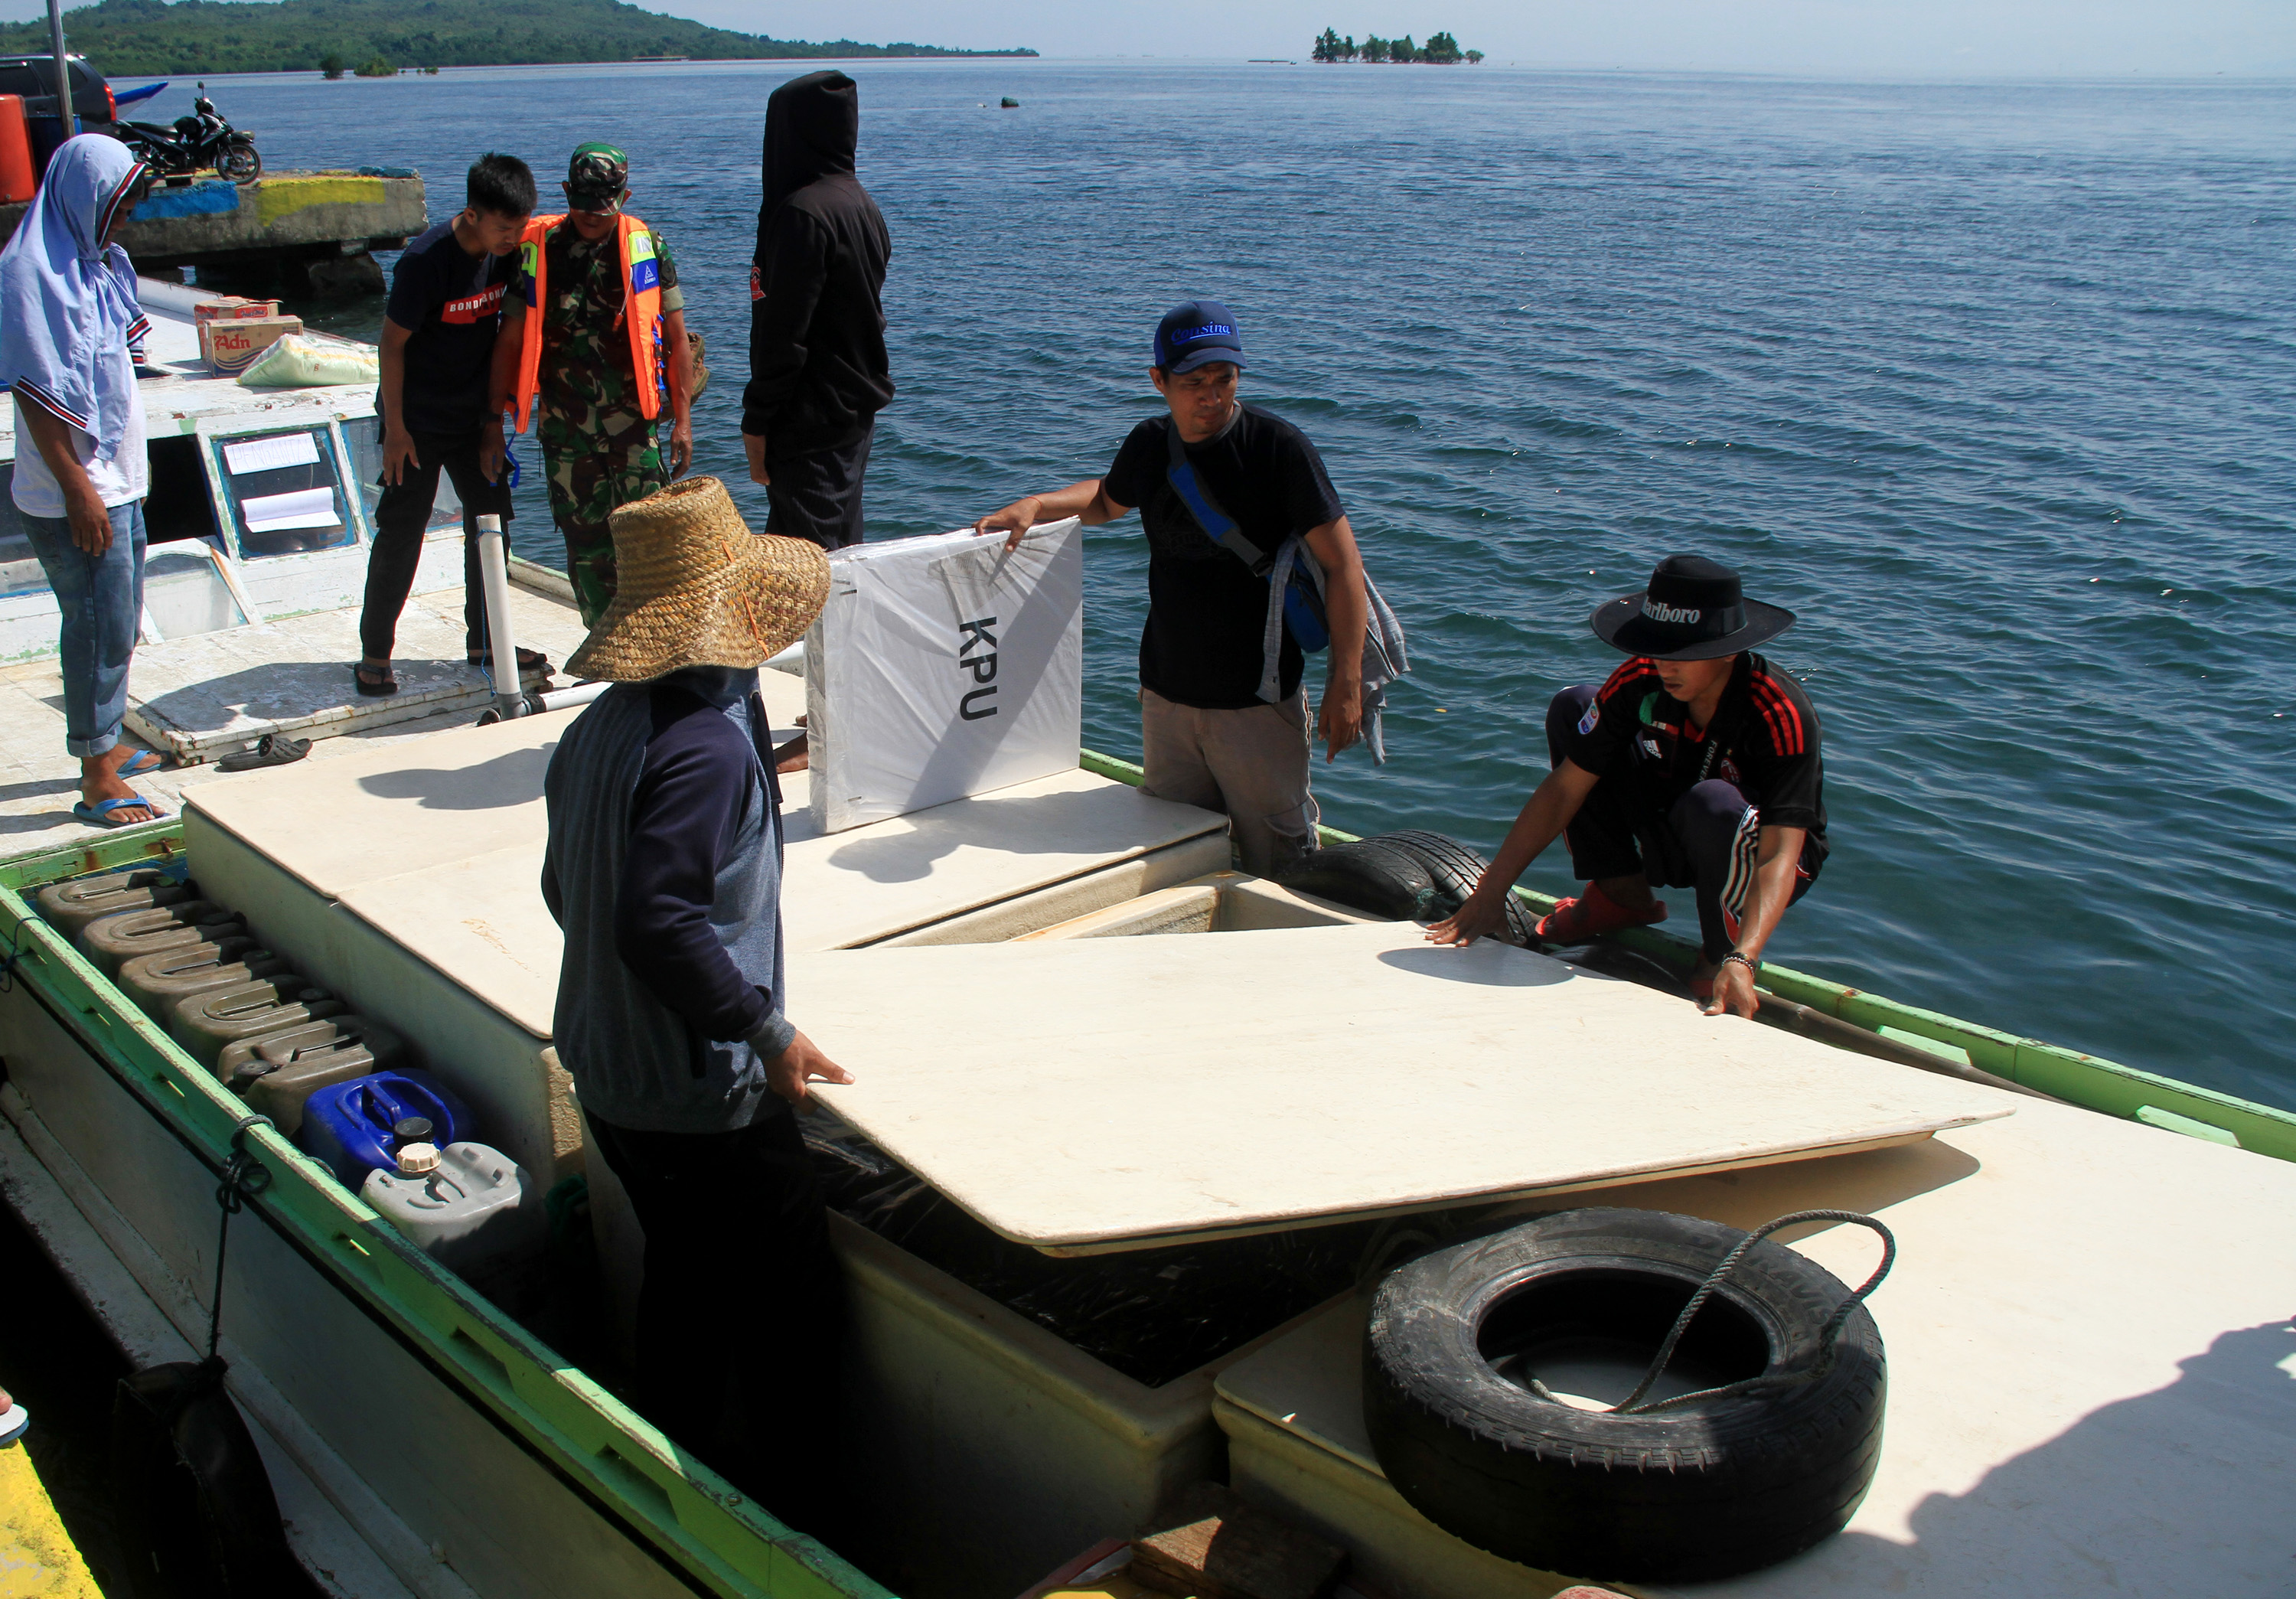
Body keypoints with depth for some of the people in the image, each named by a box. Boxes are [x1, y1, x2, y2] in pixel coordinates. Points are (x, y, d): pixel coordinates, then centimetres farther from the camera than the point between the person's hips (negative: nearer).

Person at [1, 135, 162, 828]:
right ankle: (97, 780, 4)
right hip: (77, 496, -9)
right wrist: (78, 491, -22)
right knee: (99, 628, -4)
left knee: (118, 621, 18)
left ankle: (103, 743, 32)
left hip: (118, 484, 9)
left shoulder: (99, 263, 11)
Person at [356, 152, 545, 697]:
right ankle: (375, 653, 10)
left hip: (473, 418, 6)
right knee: (400, 535, -1)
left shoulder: (507, 253, -5)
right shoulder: (426, 260, -24)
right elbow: (393, 344, -17)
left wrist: (494, 416, 8)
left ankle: (485, 641, 23)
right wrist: (395, 428, -15)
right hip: (417, 422, -6)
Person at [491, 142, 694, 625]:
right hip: (566, 427, 1)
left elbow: (676, 338, 5)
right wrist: (494, 423, 6)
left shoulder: (647, 246, 2)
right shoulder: (537, 250, 2)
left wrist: (683, 420, 0)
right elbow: (510, 340, 7)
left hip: (636, 422, -1)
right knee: (585, 544, 5)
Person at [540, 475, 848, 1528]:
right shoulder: (708, 743, -24)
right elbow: (660, 921, -31)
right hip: (702, 1096, -9)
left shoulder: (601, 725, 4)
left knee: (684, 1275, 23)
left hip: (610, 1075, 9)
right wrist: (769, 1032, -21)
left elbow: (564, 889, 14)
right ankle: (783, 1525, 16)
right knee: (792, 1298, 5)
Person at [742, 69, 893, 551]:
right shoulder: (862, 203, 10)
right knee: (845, 548, 17)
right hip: (859, 409, 10)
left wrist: (757, 421, -14)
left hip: (813, 419, -10)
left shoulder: (803, 213, -18)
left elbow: (784, 332, -21)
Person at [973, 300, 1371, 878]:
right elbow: (1107, 499, 27)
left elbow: (1342, 563, -13)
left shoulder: (1277, 446, -13)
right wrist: (1035, 505, 8)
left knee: (1275, 863, 1)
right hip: (1167, 694, 5)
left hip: (1258, 699, -5)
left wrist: (1346, 681, -17)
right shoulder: (1149, 445, 3)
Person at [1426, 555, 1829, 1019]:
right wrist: (1490, 894, -20)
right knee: (1574, 707, -8)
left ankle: (1721, 956, -12)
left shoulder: (1782, 715, -31)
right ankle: (1622, 895, 2)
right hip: (1674, 843, 5)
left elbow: (1780, 855, -38)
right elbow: (1564, 789, -15)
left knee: (1712, 803, -40)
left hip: (1754, 862, -5)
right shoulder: (1642, 681, -18)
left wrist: (1742, 963, -53)